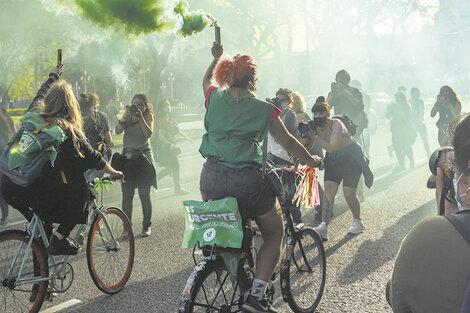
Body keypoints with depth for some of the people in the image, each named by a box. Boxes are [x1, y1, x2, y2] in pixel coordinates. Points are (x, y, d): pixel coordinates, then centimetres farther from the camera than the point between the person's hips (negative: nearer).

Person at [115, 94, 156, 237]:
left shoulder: (148, 115, 4)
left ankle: (147, 225, 8)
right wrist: (125, 117, -12)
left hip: (143, 156, -3)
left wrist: (140, 117, -16)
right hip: (127, 156, 3)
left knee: (144, 193, -3)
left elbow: (148, 133, -11)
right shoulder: (128, 115, 13)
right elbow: (117, 131, 0)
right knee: (127, 194, -2)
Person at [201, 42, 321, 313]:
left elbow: (207, 80, 35)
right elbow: (288, 142, 14)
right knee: (274, 234, 13)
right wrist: (312, 161, 30)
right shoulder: (264, 109, 3)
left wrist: (217, 57, 51)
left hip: (212, 178, 4)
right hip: (247, 179, -4)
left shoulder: (215, 97, 11)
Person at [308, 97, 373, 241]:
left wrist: (314, 136, -35)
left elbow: (331, 147, -34)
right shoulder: (317, 127, -6)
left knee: (348, 193, -9)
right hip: (333, 159, 5)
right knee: (328, 189, -14)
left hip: (351, 157, -5)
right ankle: (324, 225, -21)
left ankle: (357, 222, 15)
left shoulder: (336, 124, -26)